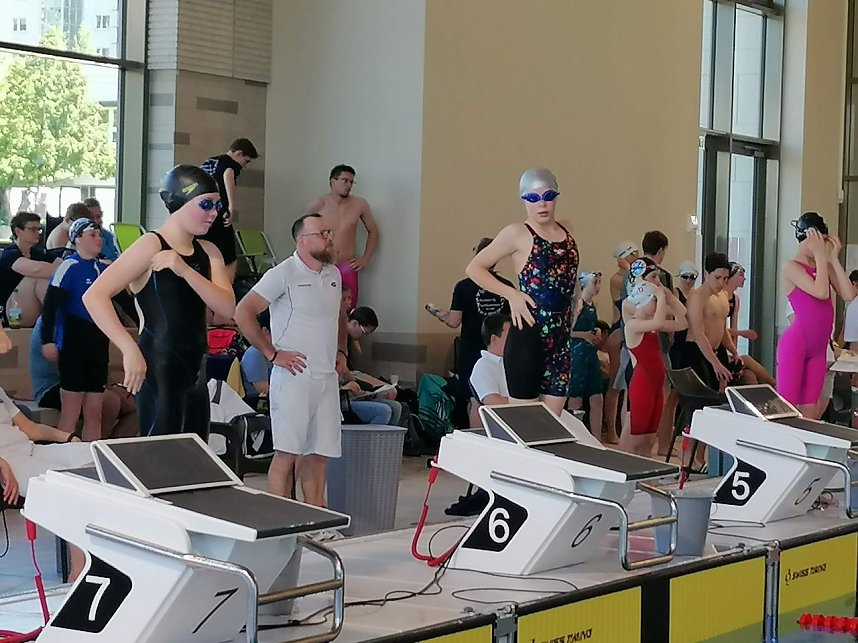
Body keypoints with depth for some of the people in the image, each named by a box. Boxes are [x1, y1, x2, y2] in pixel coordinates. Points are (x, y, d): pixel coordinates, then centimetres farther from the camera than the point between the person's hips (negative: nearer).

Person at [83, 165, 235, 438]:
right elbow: (95, 296, -19)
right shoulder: (151, 246, -10)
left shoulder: (208, 252, 11)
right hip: (159, 372, -7)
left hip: (195, 371, 8)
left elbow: (227, 308, -5)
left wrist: (184, 270, -18)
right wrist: (130, 350, -27)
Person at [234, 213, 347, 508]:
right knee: (287, 453, -7)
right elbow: (243, 313, -13)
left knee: (319, 453, 10)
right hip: (294, 376, -7)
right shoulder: (283, 274, -9)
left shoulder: (334, 274, 14)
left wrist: (341, 351, 18)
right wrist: (273, 353, -12)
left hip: (328, 378, 7)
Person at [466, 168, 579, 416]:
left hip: (561, 339, 6)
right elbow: (474, 268, -3)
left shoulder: (566, 231, 12)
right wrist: (512, 294, -11)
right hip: (527, 337, -6)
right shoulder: (518, 233, -4)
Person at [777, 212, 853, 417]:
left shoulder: (825, 267, 12)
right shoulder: (792, 267, -5)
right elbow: (821, 292, -19)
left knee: (810, 413, 6)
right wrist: (820, 255, -10)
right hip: (795, 344, -6)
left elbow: (849, 295, -1)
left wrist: (834, 258, 1)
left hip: (818, 349, 6)